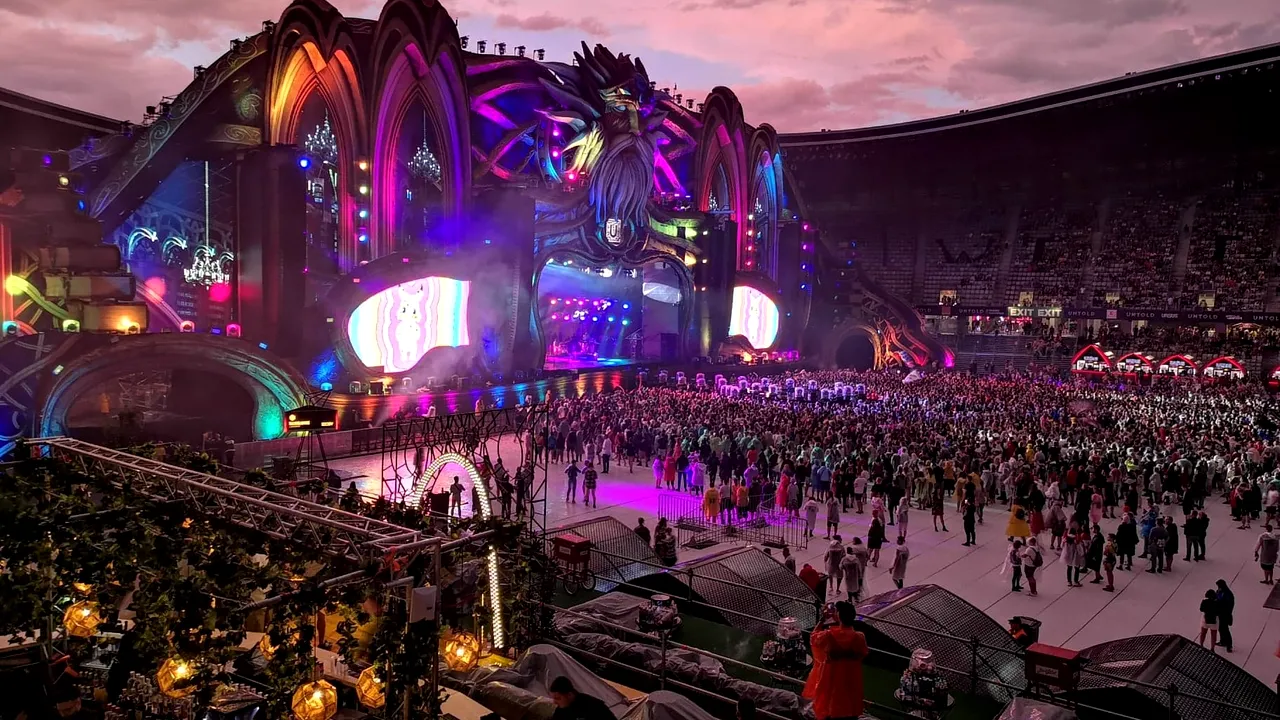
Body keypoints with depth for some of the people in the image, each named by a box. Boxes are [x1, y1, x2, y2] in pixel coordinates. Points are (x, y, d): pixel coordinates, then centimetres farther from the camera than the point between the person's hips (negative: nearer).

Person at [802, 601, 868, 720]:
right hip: (850, 686, 2)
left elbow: (813, 638, 2)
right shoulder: (859, 638, -15)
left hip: (830, 683, -2)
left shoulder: (829, 635, -20)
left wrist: (823, 619, 5)